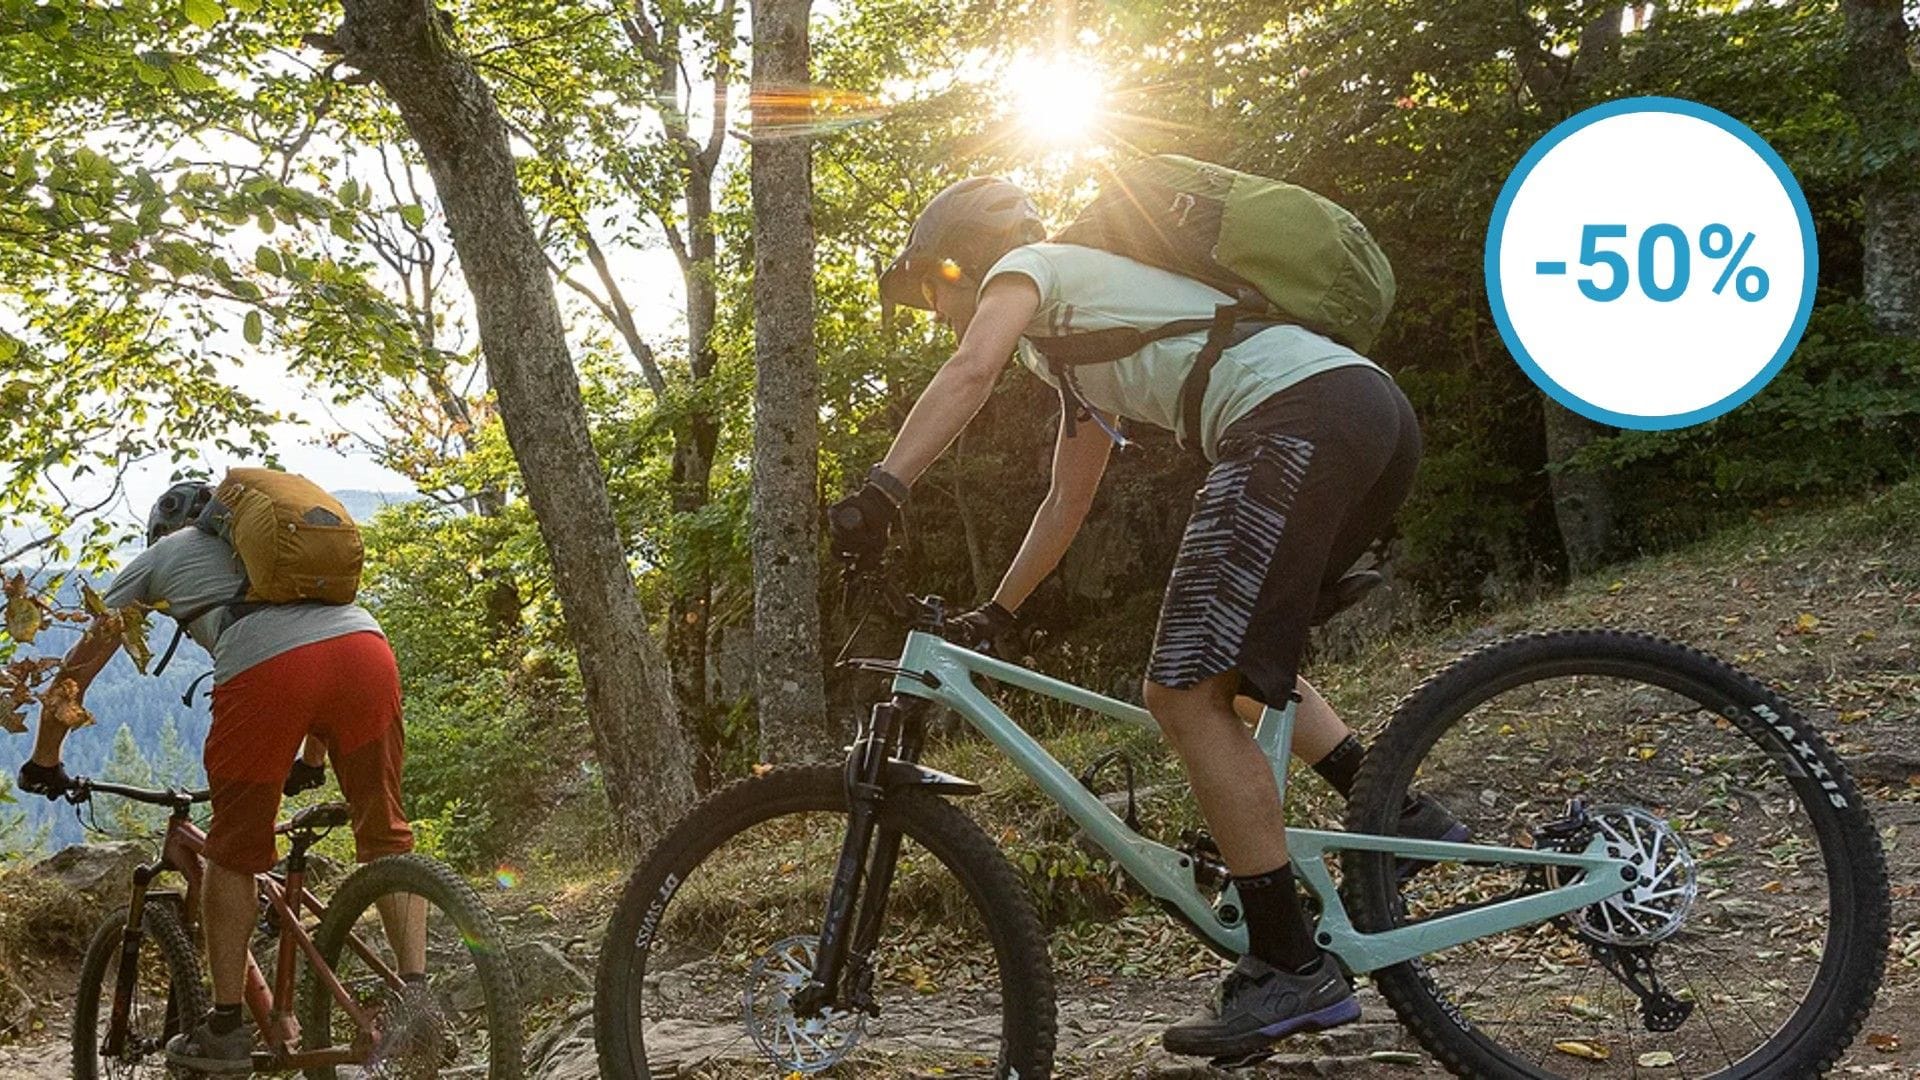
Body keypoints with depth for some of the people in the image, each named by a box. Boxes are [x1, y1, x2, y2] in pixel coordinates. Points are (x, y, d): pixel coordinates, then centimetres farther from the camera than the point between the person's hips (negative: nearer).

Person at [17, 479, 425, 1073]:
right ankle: (415, 996, 6)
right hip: (365, 642, 3)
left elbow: (75, 672, 32)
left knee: (234, 854, 14)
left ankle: (227, 1029, 19)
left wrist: (44, 761, 44)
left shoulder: (159, 555, 31)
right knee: (385, 836, 16)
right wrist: (311, 760, 54)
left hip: (263, 668, -3)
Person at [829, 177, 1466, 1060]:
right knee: (1235, 657, 27)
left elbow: (970, 371, -10)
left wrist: (879, 490, -18)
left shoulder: (1025, 269, 12)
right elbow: (1067, 502, 43)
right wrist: (993, 616, 46)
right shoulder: (1081, 344, 37)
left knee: (1185, 689, -11)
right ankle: (1397, 815, 18)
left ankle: (1291, 969, -10)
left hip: (1300, 416, -10)